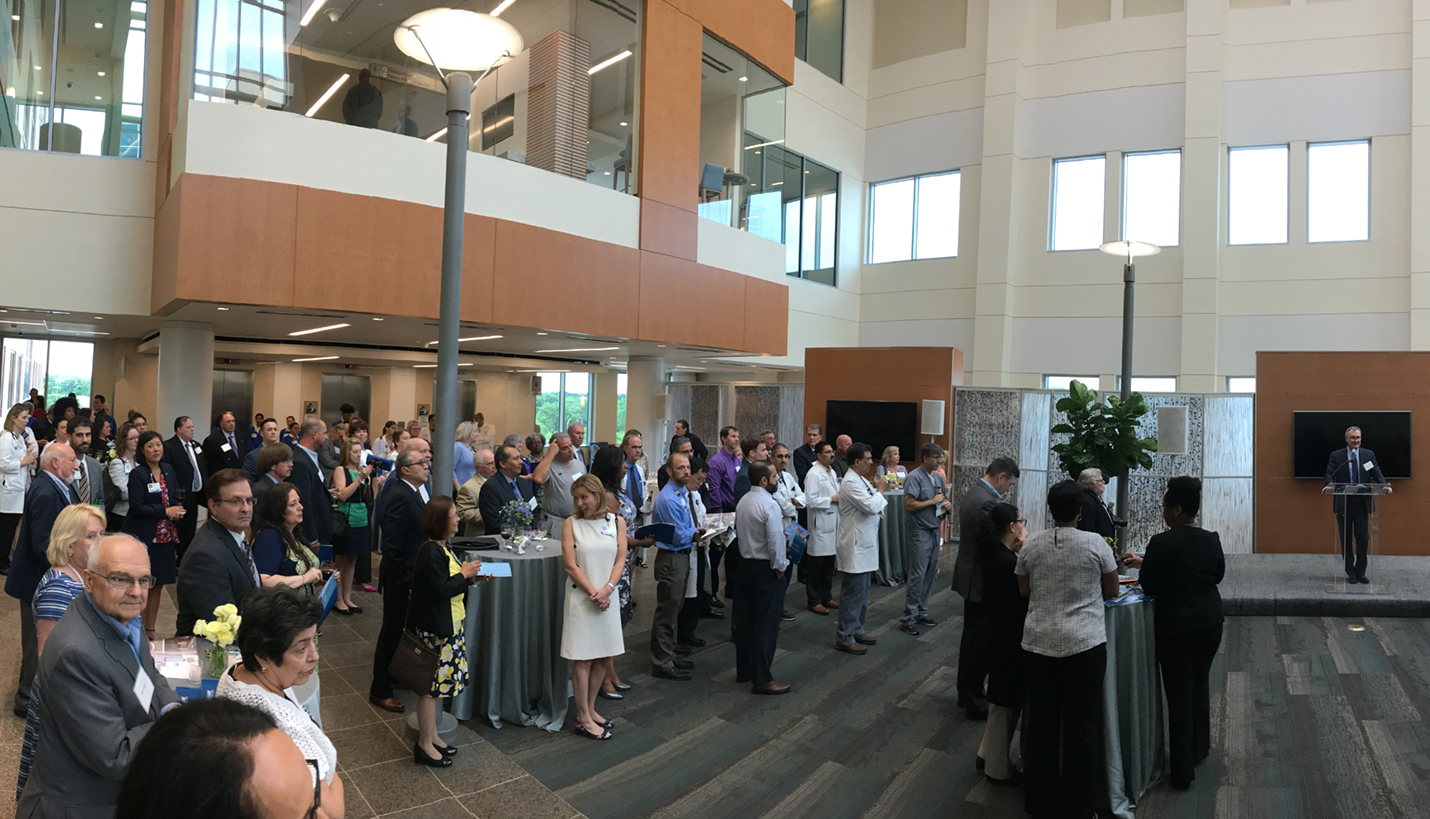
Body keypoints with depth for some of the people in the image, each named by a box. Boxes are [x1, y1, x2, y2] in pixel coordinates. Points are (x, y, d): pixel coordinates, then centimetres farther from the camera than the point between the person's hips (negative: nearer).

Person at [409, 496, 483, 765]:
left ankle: (431, 736, 30)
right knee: (431, 685, 1)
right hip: (434, 629, -10)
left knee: (434, 684, 18)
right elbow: (440, 590, -25)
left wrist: (470, 576, 3)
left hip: (447, 626, 10)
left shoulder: (442, 547, 9)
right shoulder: (430, 552, -22)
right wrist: (465, 574, -15)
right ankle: (425, 745, 13)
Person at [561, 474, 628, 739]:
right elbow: (571, 565, -7)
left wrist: (607, 590, -13)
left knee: (604, 657, 9)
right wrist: (593, 593, -12)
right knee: (583, 659, 0)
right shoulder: (571, 523, -2)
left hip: (607, 597, 3)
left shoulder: (616, 521, 5)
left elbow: (620, 560, 2)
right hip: (581, 598, -3)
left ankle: (590, 708, 26)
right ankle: (584, 719, 10)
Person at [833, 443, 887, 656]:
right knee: (853, 593, -5)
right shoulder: (851, 483, -19)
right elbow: (871, 506, -25)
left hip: (865, 544, 10)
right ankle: (844, 638, 3)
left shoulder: (861, 480, 14)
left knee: (862, 592, 17)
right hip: (855, 545, -10)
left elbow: (875, 506, 20)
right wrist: (880, 490, -8)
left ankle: (856, 631, 29)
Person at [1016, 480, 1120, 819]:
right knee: (1082, 726, 11)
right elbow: (1112, 591, 3)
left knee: (1041, 723, 13)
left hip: (1038, 643, 2)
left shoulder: (1031, 544, -1)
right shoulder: (1095, 543, -8)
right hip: (1084, 644, -2)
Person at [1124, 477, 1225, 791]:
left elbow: (1149, 587, -13)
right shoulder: (1211, 540, -2)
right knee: (1200, 685, 22)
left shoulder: (1161, 543, -19)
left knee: (1179, 693, 3)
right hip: (1209, 621, 5)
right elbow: (1218, 575, 14)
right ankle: (1199, 748, 38)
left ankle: (1183, 772, 11)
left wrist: (1145, 566, 8)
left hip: (1175, 624, -5)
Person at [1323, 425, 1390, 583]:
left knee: (1363, 538, 1)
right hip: (1343, 503, -1)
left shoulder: (1369, 454, 7)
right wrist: (1329, 485, -27)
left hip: (1362, 503, 1)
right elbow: (1330, 474, -5)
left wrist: (1385, 485, -19)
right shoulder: (1336, 456, 2)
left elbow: (1377, 473, 0)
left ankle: (1360, 572, 11)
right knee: (1345, 539, 5)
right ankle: (1350, 572, 14)